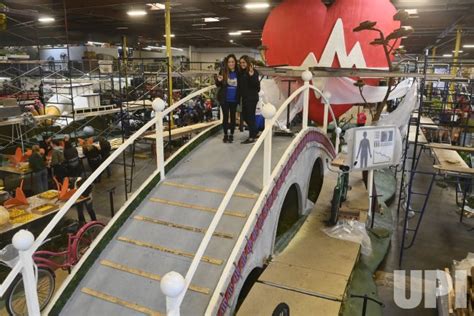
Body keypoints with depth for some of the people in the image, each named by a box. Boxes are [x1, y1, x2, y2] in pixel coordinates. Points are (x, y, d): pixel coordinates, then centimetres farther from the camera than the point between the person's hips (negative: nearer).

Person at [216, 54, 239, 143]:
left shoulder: (238, 72, -2)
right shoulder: (223, 71, -4)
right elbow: (218, 85, 3)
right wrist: (219, 80, -18)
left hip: (234, 99, 1)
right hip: (224, 99, -1)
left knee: (233, 116, 9)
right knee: (225, 116, 6)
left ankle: (231, 135, 20)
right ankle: (225, 135, 18)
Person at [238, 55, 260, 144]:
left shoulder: (253, 72, -11)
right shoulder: (241, 72, 11)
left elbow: (256, 84, -20)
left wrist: (252, 75, -31)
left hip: (252, 98, -8)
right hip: (244, 98, 8)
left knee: (250, 116, -4)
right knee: (245, 116, 15)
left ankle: (251, 137, 5)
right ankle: (255, 132, 33)